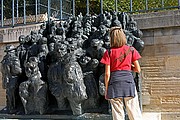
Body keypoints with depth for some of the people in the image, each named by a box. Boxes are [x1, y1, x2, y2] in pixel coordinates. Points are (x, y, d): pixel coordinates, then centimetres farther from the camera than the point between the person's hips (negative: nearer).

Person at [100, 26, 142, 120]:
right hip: (128, 80, 0)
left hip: (114, 82, 0)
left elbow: (107, 73, -1)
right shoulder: (131, 50, 4)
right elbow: (138, 70, 6)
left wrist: (106, 89, 7)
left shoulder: (109, 52, 1)